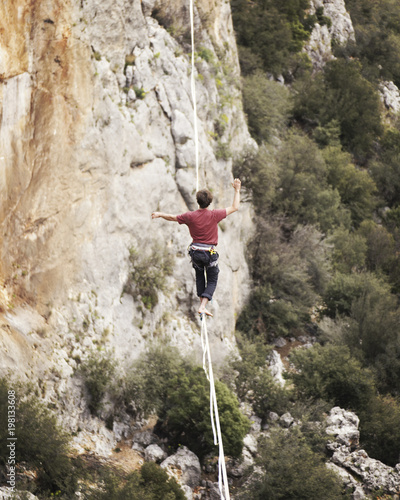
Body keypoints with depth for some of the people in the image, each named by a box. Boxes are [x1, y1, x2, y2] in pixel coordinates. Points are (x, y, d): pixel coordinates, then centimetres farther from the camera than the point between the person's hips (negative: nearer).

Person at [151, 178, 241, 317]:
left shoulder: (190, 216, -10)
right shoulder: (214, 215, -15)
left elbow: (173, 217, 7)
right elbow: (234, 207, -7)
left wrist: (159, 214, 24)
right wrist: (237, 190, 2)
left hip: (195, 251, 3)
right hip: (210, 252, -3)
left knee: (200, 276, 25)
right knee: (212, 280, 9)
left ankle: (202, 303, 25)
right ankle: (203, 307, -7)